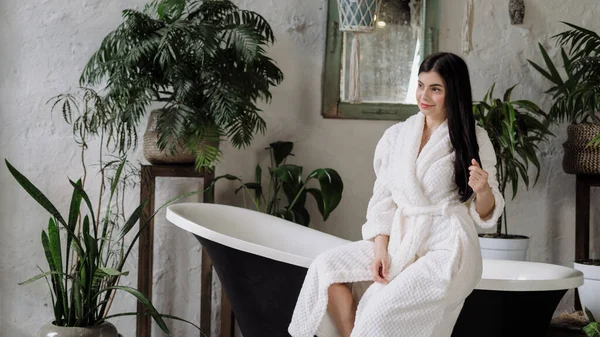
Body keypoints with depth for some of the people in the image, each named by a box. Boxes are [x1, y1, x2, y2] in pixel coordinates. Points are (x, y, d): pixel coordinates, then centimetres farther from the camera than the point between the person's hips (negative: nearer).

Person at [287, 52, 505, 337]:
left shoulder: (473, 138, -2)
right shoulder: (397, 135, 8)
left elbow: (485, 214, 2)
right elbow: (383, 200, 7)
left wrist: (483, 190, -21)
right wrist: (380, 250, -7)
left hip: (446, 249, -5)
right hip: (400, 242, 5)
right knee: (326, 266, -15)